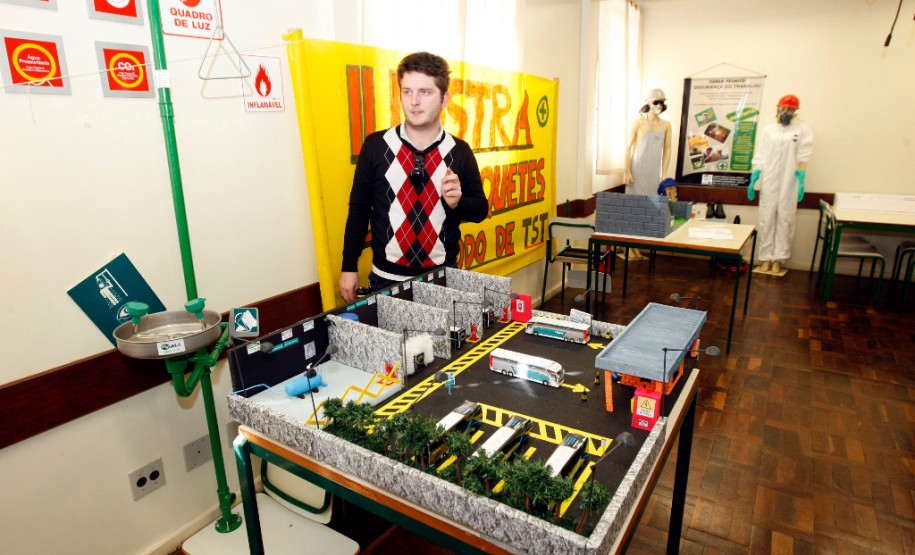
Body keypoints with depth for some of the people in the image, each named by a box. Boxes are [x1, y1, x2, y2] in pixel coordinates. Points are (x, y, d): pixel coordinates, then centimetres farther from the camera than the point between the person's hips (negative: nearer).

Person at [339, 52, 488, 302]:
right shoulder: (375, 145, -2)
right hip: (386, 278, 0)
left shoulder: (459, 151, -1)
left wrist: (457, 201, -15)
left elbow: (480, 209, 7)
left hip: (443, 279, 1)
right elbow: (359, 208, 2)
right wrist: (349, 267, 2)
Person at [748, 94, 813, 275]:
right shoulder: (768, 130, 10)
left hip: (789, 183, -1)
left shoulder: (802, 130, 5)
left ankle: (779, 257, 7)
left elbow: (802, 158, -1)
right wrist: (753, 179, 0)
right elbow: (759, 157, 8)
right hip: (768, 182, 2)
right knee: (766, 219, 2)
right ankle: (766, 257, 9)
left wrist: (801, 179, -10)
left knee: (785, 219, 1)